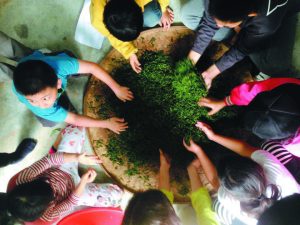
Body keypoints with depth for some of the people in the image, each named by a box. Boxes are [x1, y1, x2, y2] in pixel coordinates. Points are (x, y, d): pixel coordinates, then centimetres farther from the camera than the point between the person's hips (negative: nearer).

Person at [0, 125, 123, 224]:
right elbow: (72, 200, -21)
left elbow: (49, 159, -32)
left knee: (75, 129, -2)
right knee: (116, 194, -6)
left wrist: (77, 157, -38)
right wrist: (84, 181, -28)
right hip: (75, 189, -3)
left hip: (60, 169, 3)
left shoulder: (20, 180, -33)